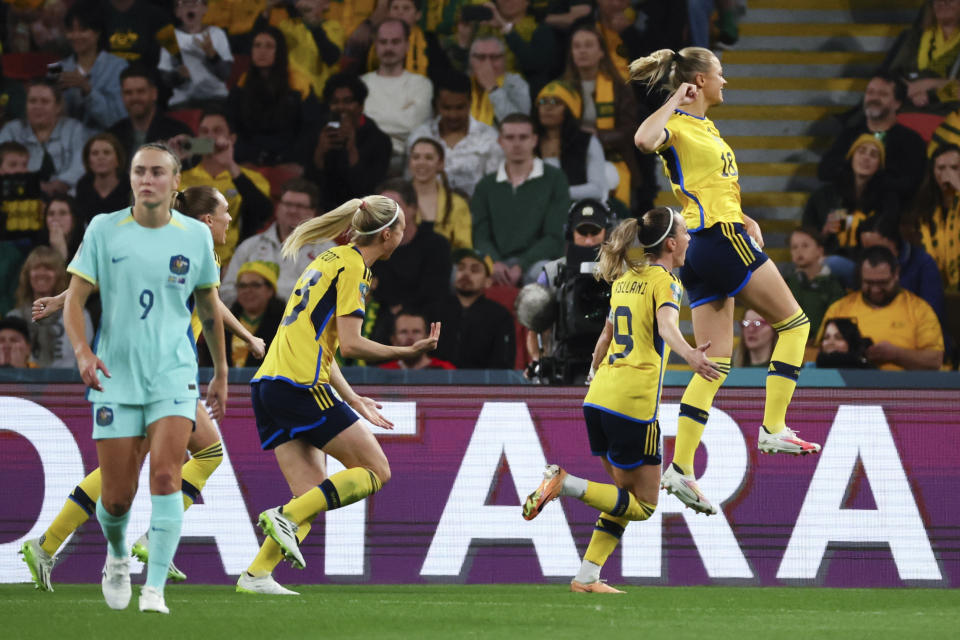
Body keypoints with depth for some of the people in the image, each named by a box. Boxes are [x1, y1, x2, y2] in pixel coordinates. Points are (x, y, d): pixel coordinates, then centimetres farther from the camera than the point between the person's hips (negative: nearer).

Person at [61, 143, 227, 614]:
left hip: (173, 377, 0)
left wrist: (221, 372, 21)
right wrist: (82, 350, -20)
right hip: (116, 379, 0)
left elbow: (208, 307, 16)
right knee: (116, 498, 1)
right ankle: (117, 556, 34)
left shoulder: (195, 236, 3)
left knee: (165, 476, -20)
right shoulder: (103, 230, 0)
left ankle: (154, 589, -18)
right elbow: (75, 298, -2)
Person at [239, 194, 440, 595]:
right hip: (300, 385, -9)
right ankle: (287, 517, -16)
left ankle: (256, 574, -7)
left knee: (314, 495, 6)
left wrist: (353, 401, 26)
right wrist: (409, 352, -6)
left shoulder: (331, 260, 23)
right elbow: (349, 344, -13)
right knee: (375, 471, -3)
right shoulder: (353, 267, -5)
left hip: (268, 382, 9)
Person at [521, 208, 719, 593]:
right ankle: (565, 484, -18)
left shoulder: (625, 280, 17)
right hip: (634, 405, -8)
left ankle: (587, 578, 10)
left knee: (626, 495, 19)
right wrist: (690, 356, -45)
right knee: (643, 505, 0)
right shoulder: (664, 281, -5)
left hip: (599, 400, 8)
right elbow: (667, 325, -26)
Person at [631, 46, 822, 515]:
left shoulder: (705, 127, 21)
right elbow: (645, 139, -31)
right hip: (720, 239, -9)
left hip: (701, 249, 9)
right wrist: (676, 100, -20)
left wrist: (744, 220, 16)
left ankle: (681, 468, -5)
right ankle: (774, 428, -5)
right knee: (793, 322, 0)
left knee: (714, 363, 4)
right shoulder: (678, 125, -7)